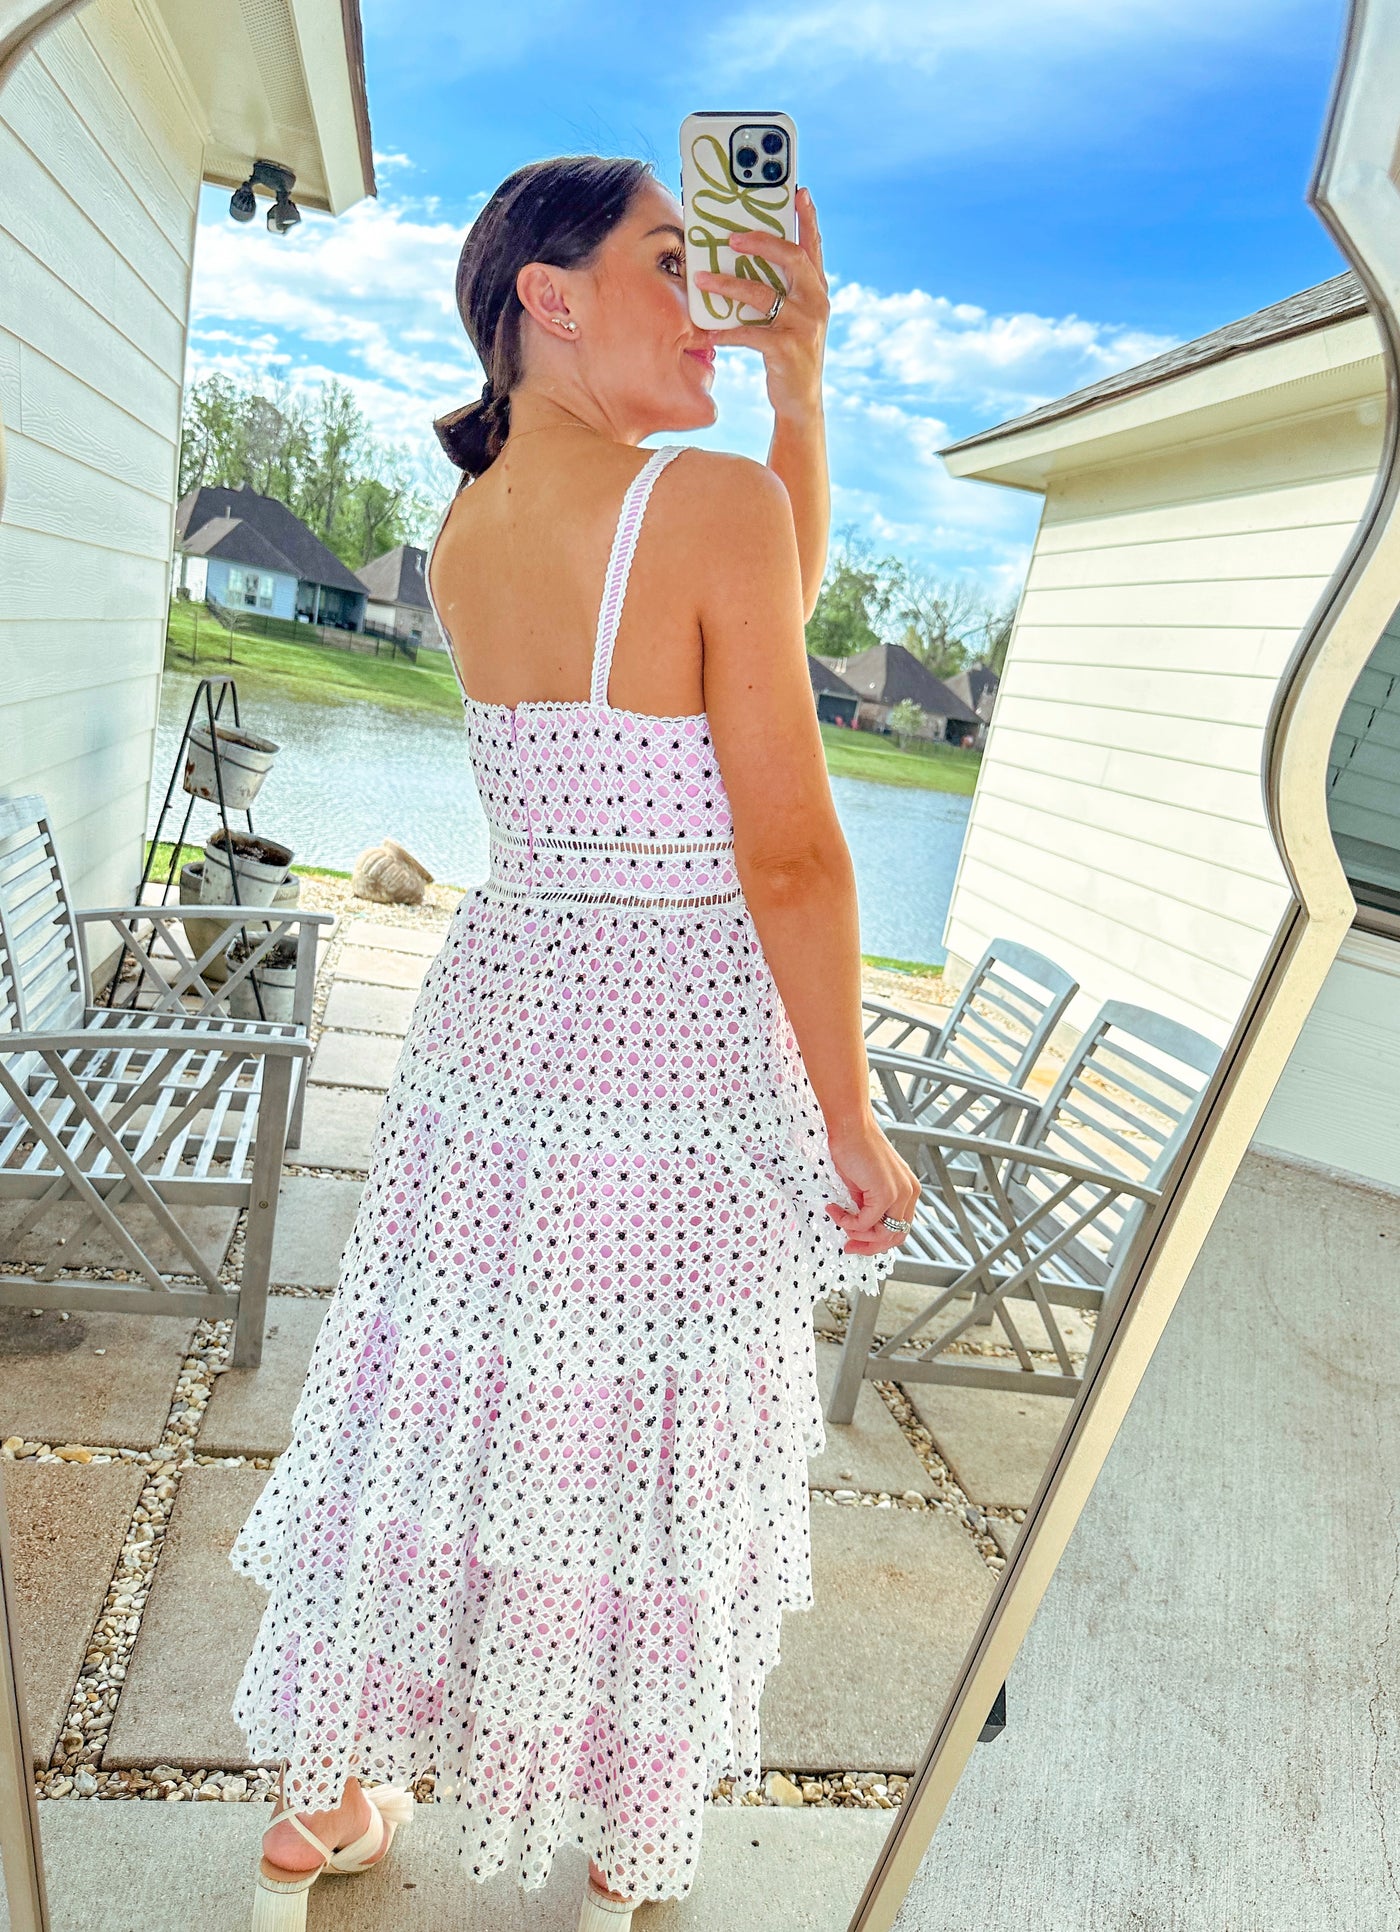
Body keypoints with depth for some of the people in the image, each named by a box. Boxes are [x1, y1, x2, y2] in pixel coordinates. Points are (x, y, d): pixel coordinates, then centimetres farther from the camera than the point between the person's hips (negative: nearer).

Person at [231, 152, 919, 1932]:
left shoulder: (463, 538, 6)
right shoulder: (715, 501, -15)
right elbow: (790, 857, -17)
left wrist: (798, 371, 10)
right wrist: (852, 1127, -9)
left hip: (494, 1032, 6)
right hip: (679, 1064, -5)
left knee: (439, 1406, 21)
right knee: (647, 1453, 15)